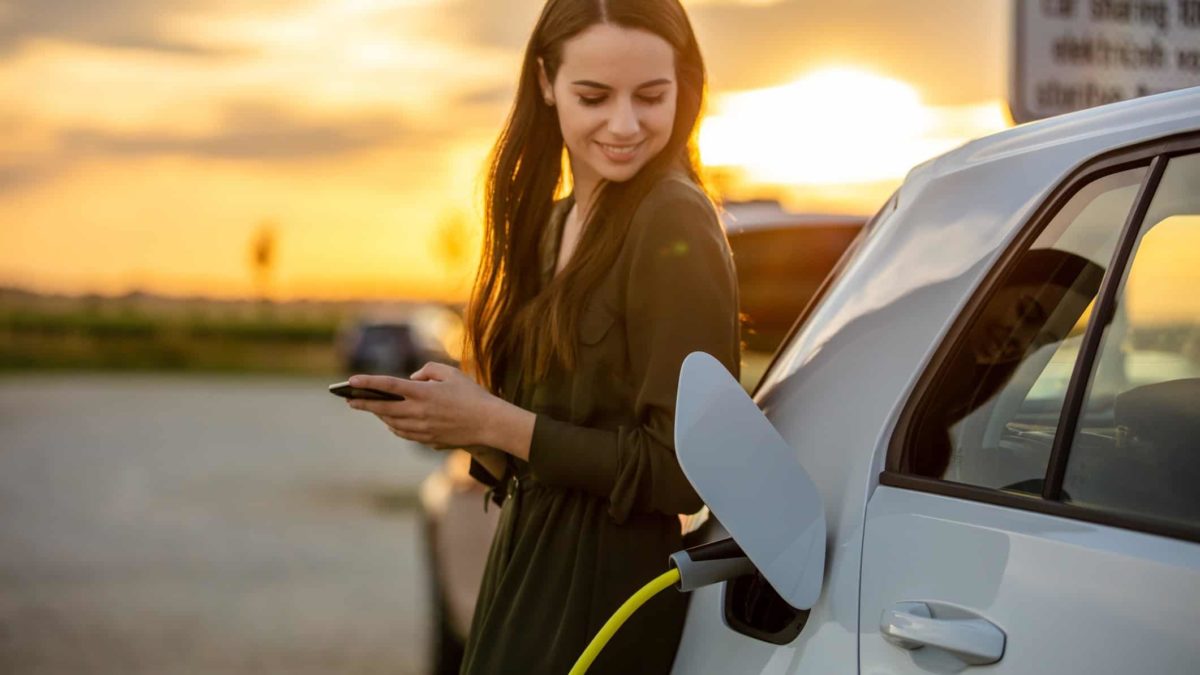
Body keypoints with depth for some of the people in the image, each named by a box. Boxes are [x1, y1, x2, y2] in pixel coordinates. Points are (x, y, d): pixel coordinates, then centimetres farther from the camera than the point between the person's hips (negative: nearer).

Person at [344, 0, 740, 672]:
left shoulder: (674, 225, -15)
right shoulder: (553, 222, 9)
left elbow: (684, 471, -17)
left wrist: (496, 424, -17)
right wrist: (457, 420, -7)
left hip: (605, 601, -7)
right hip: (525, 569, 7)